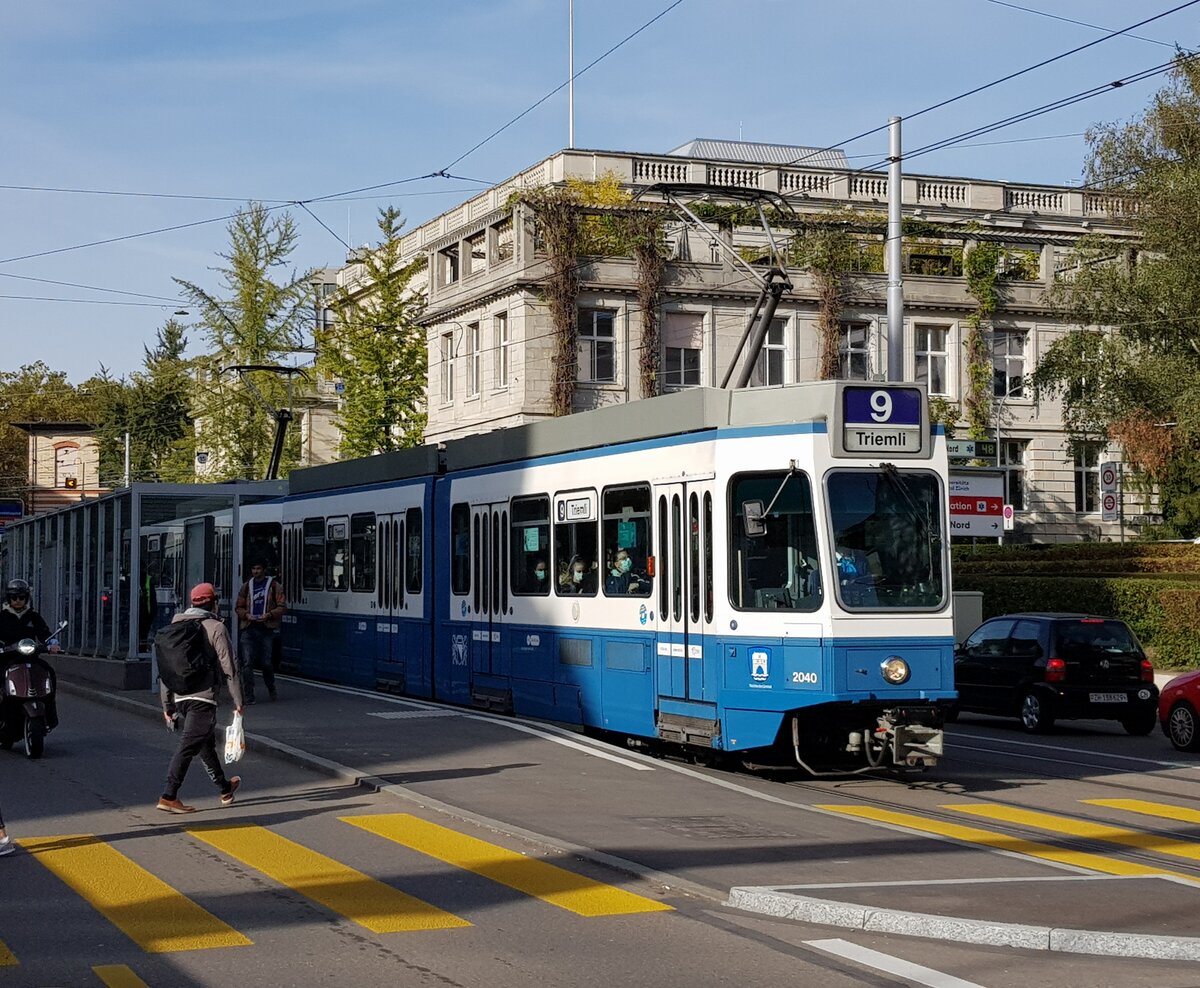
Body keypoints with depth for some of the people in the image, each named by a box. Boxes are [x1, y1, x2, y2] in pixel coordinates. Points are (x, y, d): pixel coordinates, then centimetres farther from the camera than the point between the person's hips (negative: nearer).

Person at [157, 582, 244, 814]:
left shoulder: (175, 627, 15)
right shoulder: (215, 628, -4)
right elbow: (228, 666, -8)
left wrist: (167, 705, 18)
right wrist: (237, 699, -3)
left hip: (179, 697, 7)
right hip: (202, 697, -7)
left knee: (206, 743, 20)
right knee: (188, 746, -9)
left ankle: (225, 788, 35)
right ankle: (169, 796, -16)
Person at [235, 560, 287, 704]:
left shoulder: (274, 585, 3)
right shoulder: (246, 586, 12)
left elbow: (282, 606, 1)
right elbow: (239, 607, 16)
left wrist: (269, 615, -14)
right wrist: (246, 615, -5)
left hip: (267, 628, -2)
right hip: (249, 629, 2)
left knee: (267, 662, 5)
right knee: (247, 663, -6)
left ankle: (271, 690, 30)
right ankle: (248, 696, -2)